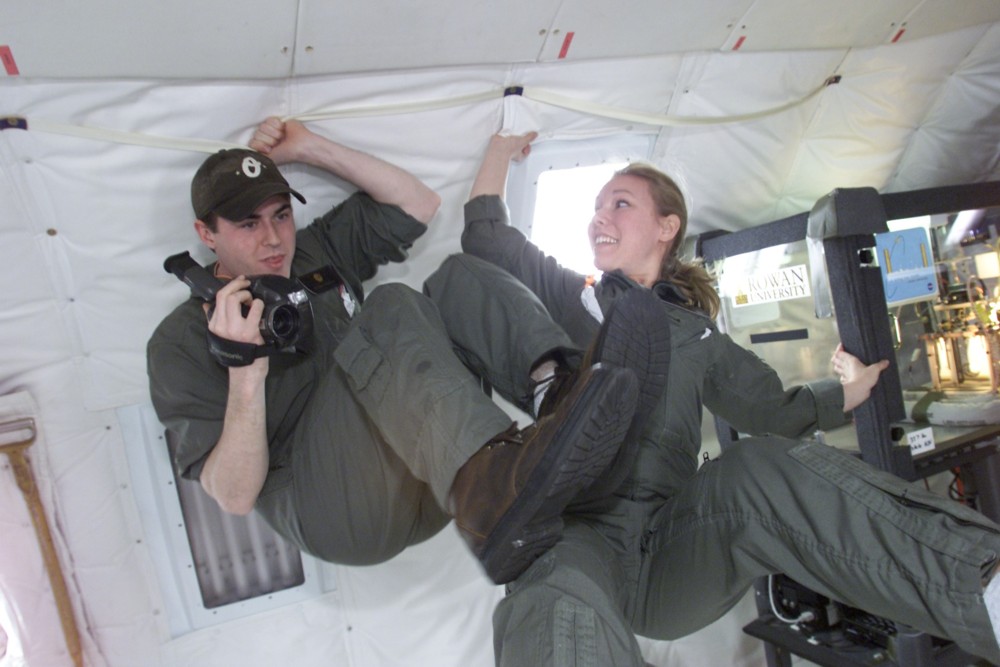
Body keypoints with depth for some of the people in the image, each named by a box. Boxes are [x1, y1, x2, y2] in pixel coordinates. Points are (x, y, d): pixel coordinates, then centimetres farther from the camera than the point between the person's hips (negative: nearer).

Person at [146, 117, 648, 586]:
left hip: (428, 484, 6)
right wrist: (247, 368, -23)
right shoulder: (180, 342, 1)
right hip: (332, 516, -5)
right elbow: (235, 497, -8)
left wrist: (311, 149, 9)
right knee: (388, 311, -29)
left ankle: (556, 382, -34)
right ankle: (493, 475, -53)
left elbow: (419, 204, 14)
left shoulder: (316, 252, 19)